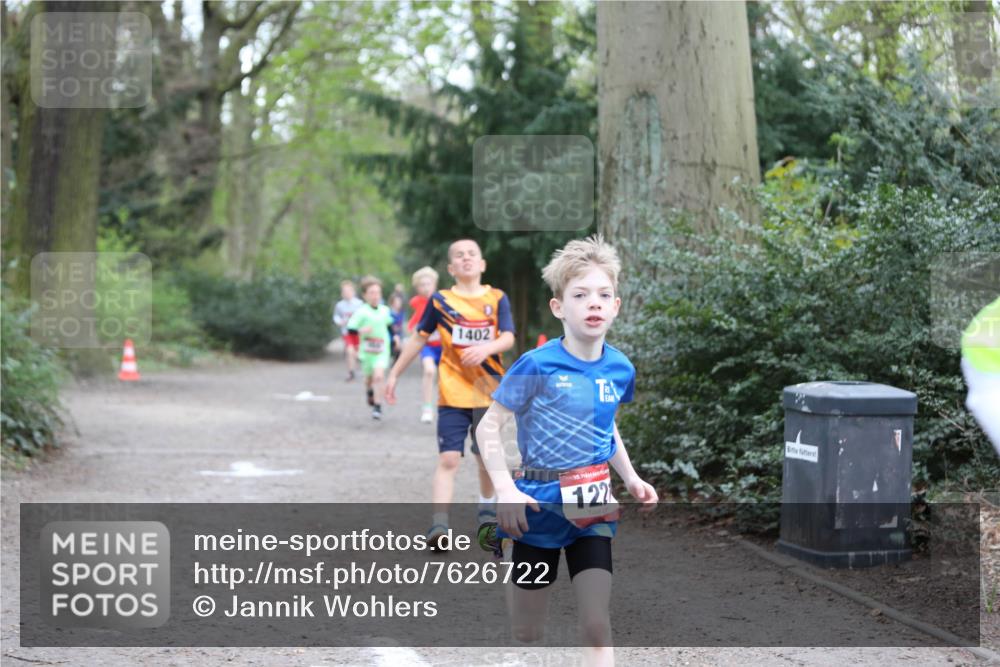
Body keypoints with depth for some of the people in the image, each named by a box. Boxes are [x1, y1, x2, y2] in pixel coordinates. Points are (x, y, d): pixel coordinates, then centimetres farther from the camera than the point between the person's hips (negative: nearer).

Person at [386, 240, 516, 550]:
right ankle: (439, 524, -19)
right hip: (452, 393, -2)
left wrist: (486, 348, -31)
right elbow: (419, 339, 9)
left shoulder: (497, 299, 1)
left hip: (489, 391, 2)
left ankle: (487, 509, 37)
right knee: (448, 458, -12)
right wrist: (394, 373, 11)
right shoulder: (441, 301, 1)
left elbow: (508, 338, -10)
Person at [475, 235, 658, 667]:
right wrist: (506, 491, -23)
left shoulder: (620, 369, 0)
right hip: (540, 506, -3)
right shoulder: (537, 365, -16)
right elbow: (488, 427, -12)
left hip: (591, 508, 4)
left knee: (596, 627, -3)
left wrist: (631, 478, 7)